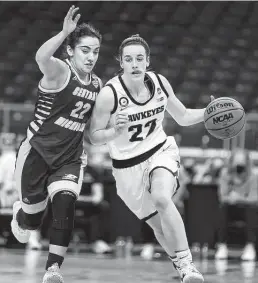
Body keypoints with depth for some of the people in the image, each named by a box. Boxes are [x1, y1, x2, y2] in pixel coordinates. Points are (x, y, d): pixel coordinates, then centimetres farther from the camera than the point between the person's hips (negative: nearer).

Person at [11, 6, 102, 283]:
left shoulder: (97, 84, 8)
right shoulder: (59, 71, -14)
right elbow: (41, 58, -40)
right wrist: (65, 33, -51)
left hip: (70, 159, 4)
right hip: (37, 153, -4)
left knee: (65, 202, -21)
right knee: (33, 214, 3)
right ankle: (20, 216, 42)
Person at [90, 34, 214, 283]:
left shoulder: (159, 83, -8)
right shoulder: (109, 94, -20)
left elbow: (183, 117, 7)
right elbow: (94, 136, -13)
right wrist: (116, 131, -32)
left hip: (161, 152, 1)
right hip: (128, 166, -1)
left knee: (162, 199, -30)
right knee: (159, 225, 5)